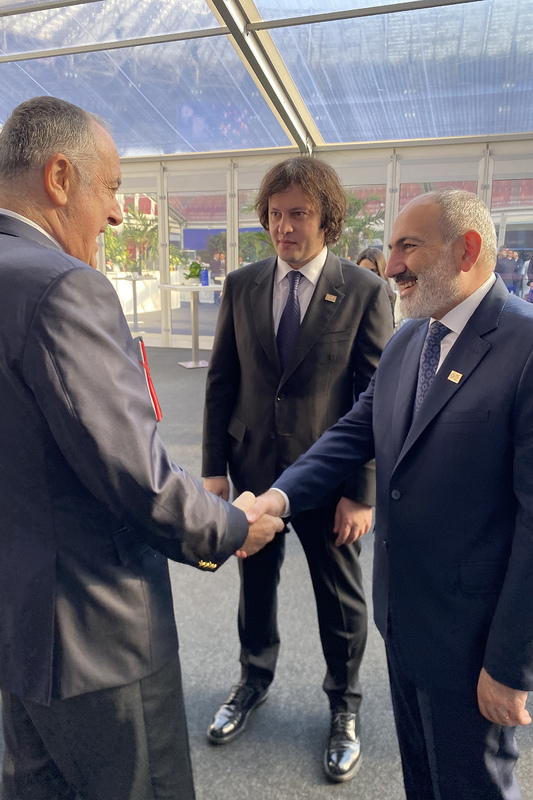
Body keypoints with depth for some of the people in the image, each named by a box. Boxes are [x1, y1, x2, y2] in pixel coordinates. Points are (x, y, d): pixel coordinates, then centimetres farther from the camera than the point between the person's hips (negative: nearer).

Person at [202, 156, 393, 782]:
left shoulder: (364, 292, -8)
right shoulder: (241, 286, 2)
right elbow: (221, 382, 4)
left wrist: (363, 490, -12)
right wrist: (214, 465, 0)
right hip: (253, 467, 3)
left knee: (340, 595, 14)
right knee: (254, 581, 20)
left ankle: (344, 707, 41)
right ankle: (254, 681, 48)